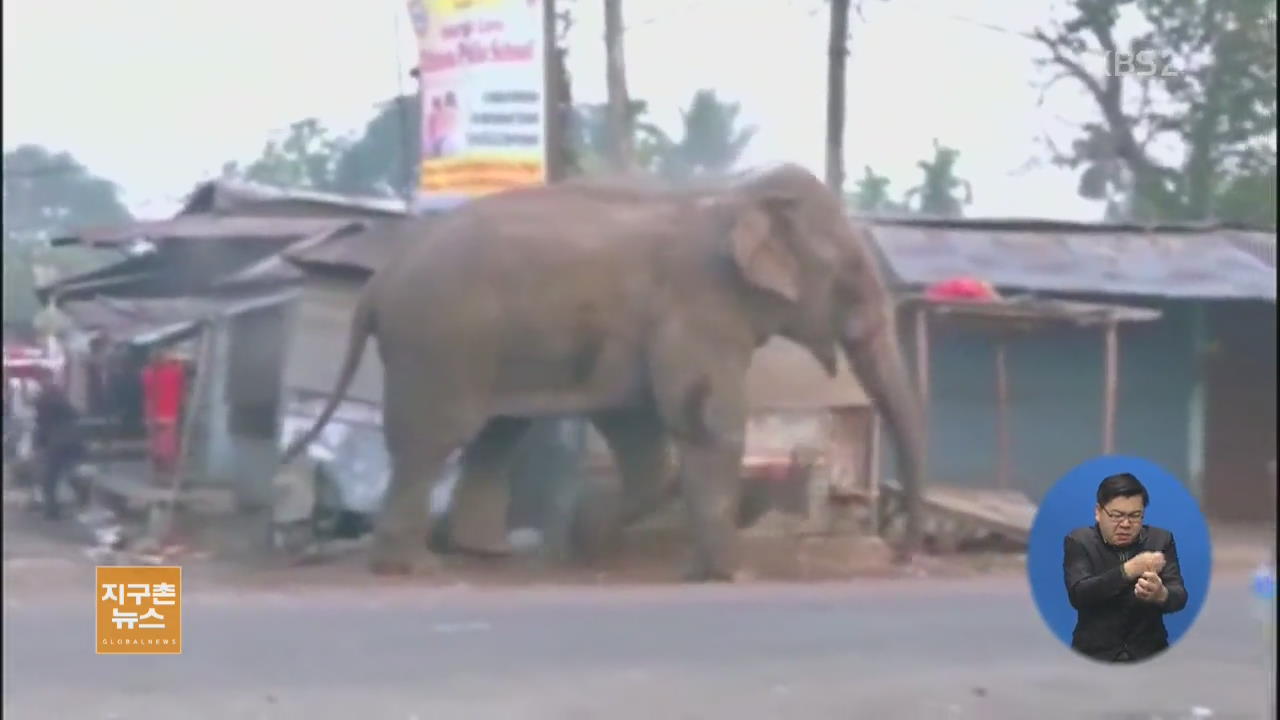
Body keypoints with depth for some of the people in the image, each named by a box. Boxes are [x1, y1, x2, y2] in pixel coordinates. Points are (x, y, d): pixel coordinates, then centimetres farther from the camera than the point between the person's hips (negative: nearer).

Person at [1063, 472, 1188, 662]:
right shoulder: (1079, 541, -1)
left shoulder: (1161, 540, 5)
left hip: (1149, 652, 2)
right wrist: (1128, 570, -29)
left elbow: (1179, 597, -6)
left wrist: (1161, 595, -30)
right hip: (1095, 653, -2)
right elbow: (1078, 595, -16)